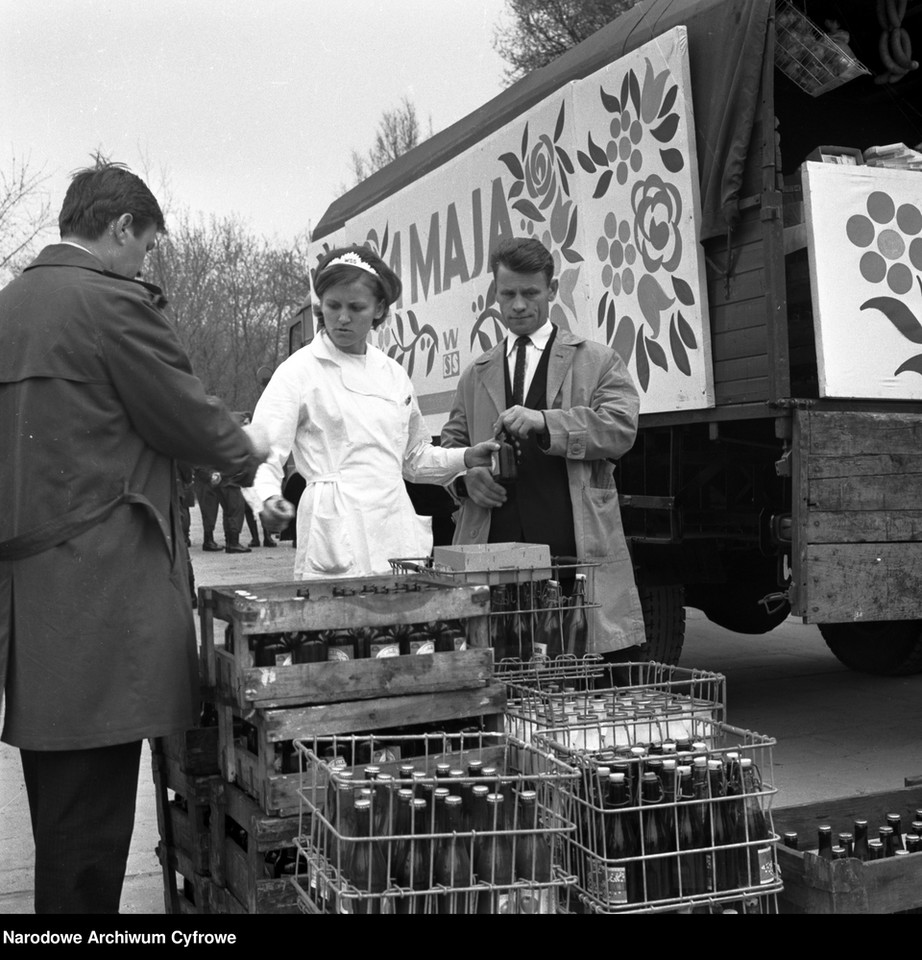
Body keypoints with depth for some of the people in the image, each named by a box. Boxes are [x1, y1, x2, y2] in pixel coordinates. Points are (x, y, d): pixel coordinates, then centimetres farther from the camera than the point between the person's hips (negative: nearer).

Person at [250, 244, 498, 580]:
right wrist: (269, 499, -28)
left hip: (397, 528, 5)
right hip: (337, 536, -4)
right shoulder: (299, 370, 0)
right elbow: (264, 455, -8)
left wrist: (466, 458, 9)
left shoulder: (394, 374, 14)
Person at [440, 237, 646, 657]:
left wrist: (544, 422, -16)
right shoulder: (476, 375, 21)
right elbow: (450, 444, 24)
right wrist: (467, 476, 0)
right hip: (492, 547, 3)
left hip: (575, 549, -2)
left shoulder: (597, 362, 10)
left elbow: (621, 427, -3)